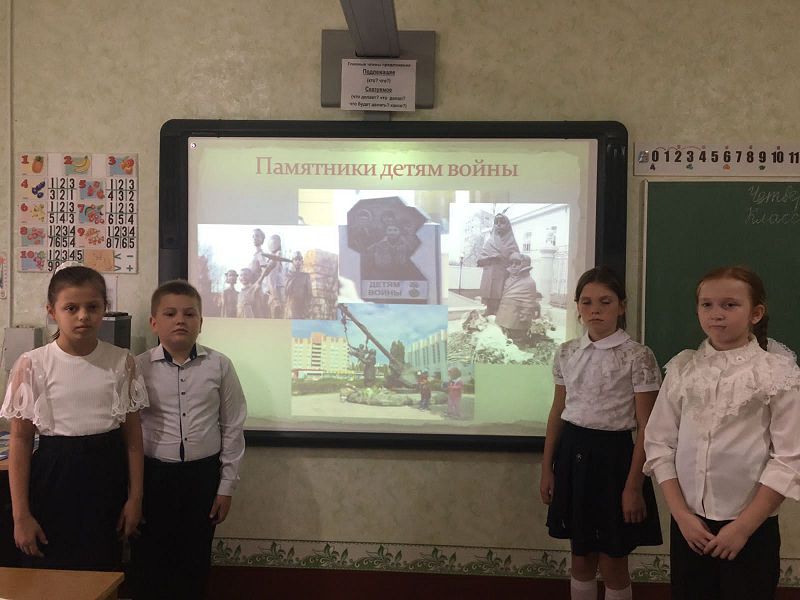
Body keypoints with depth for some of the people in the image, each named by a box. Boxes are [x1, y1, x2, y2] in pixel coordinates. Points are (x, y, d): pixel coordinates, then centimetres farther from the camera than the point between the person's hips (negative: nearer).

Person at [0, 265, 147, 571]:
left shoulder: (121, 362, -2)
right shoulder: (33, 365, -7)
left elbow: (132, 434, 3)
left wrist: (135, 497, 0)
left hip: (106, 474, 1)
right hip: (54, 475, -1)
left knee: (103, 572, 12)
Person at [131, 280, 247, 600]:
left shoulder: (219, 366, -4)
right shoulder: (139, 367, -5)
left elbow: (232, 427, 2)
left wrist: (226, 486, 2)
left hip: (202, 475, 1)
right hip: (153, 474, 0)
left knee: (195, 561, 12)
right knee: (148, 560, 10)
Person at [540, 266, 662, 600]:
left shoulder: (637, 357, -11)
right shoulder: (567, 353, 4)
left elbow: (646, 427, -11)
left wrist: (634, 485, -14)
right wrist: (547, 468, 10)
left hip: (613, 456, -4)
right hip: (573, 454, 5)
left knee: (612, 565, 7)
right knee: (581, 558, 16)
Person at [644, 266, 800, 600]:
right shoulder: (682, 369, 0)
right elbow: (659, 443, 1)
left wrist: (744, 525, -12)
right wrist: (681, 514, -6)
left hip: (752, 528, -3)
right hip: (689, 524, 3)